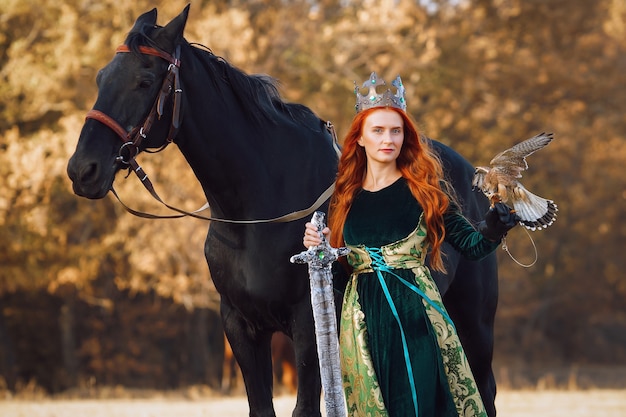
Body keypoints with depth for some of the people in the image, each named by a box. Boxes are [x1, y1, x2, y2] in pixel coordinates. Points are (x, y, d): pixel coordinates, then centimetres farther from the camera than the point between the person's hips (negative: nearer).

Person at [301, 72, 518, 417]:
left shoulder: (424, 189, 2)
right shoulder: (344, 197, 9)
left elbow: (472, 245, -3)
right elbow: (337, 270, 13)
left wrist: (495, 225, -22)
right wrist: (317, 247, -6)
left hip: (415, 314, -3)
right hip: (363, 320, 3)